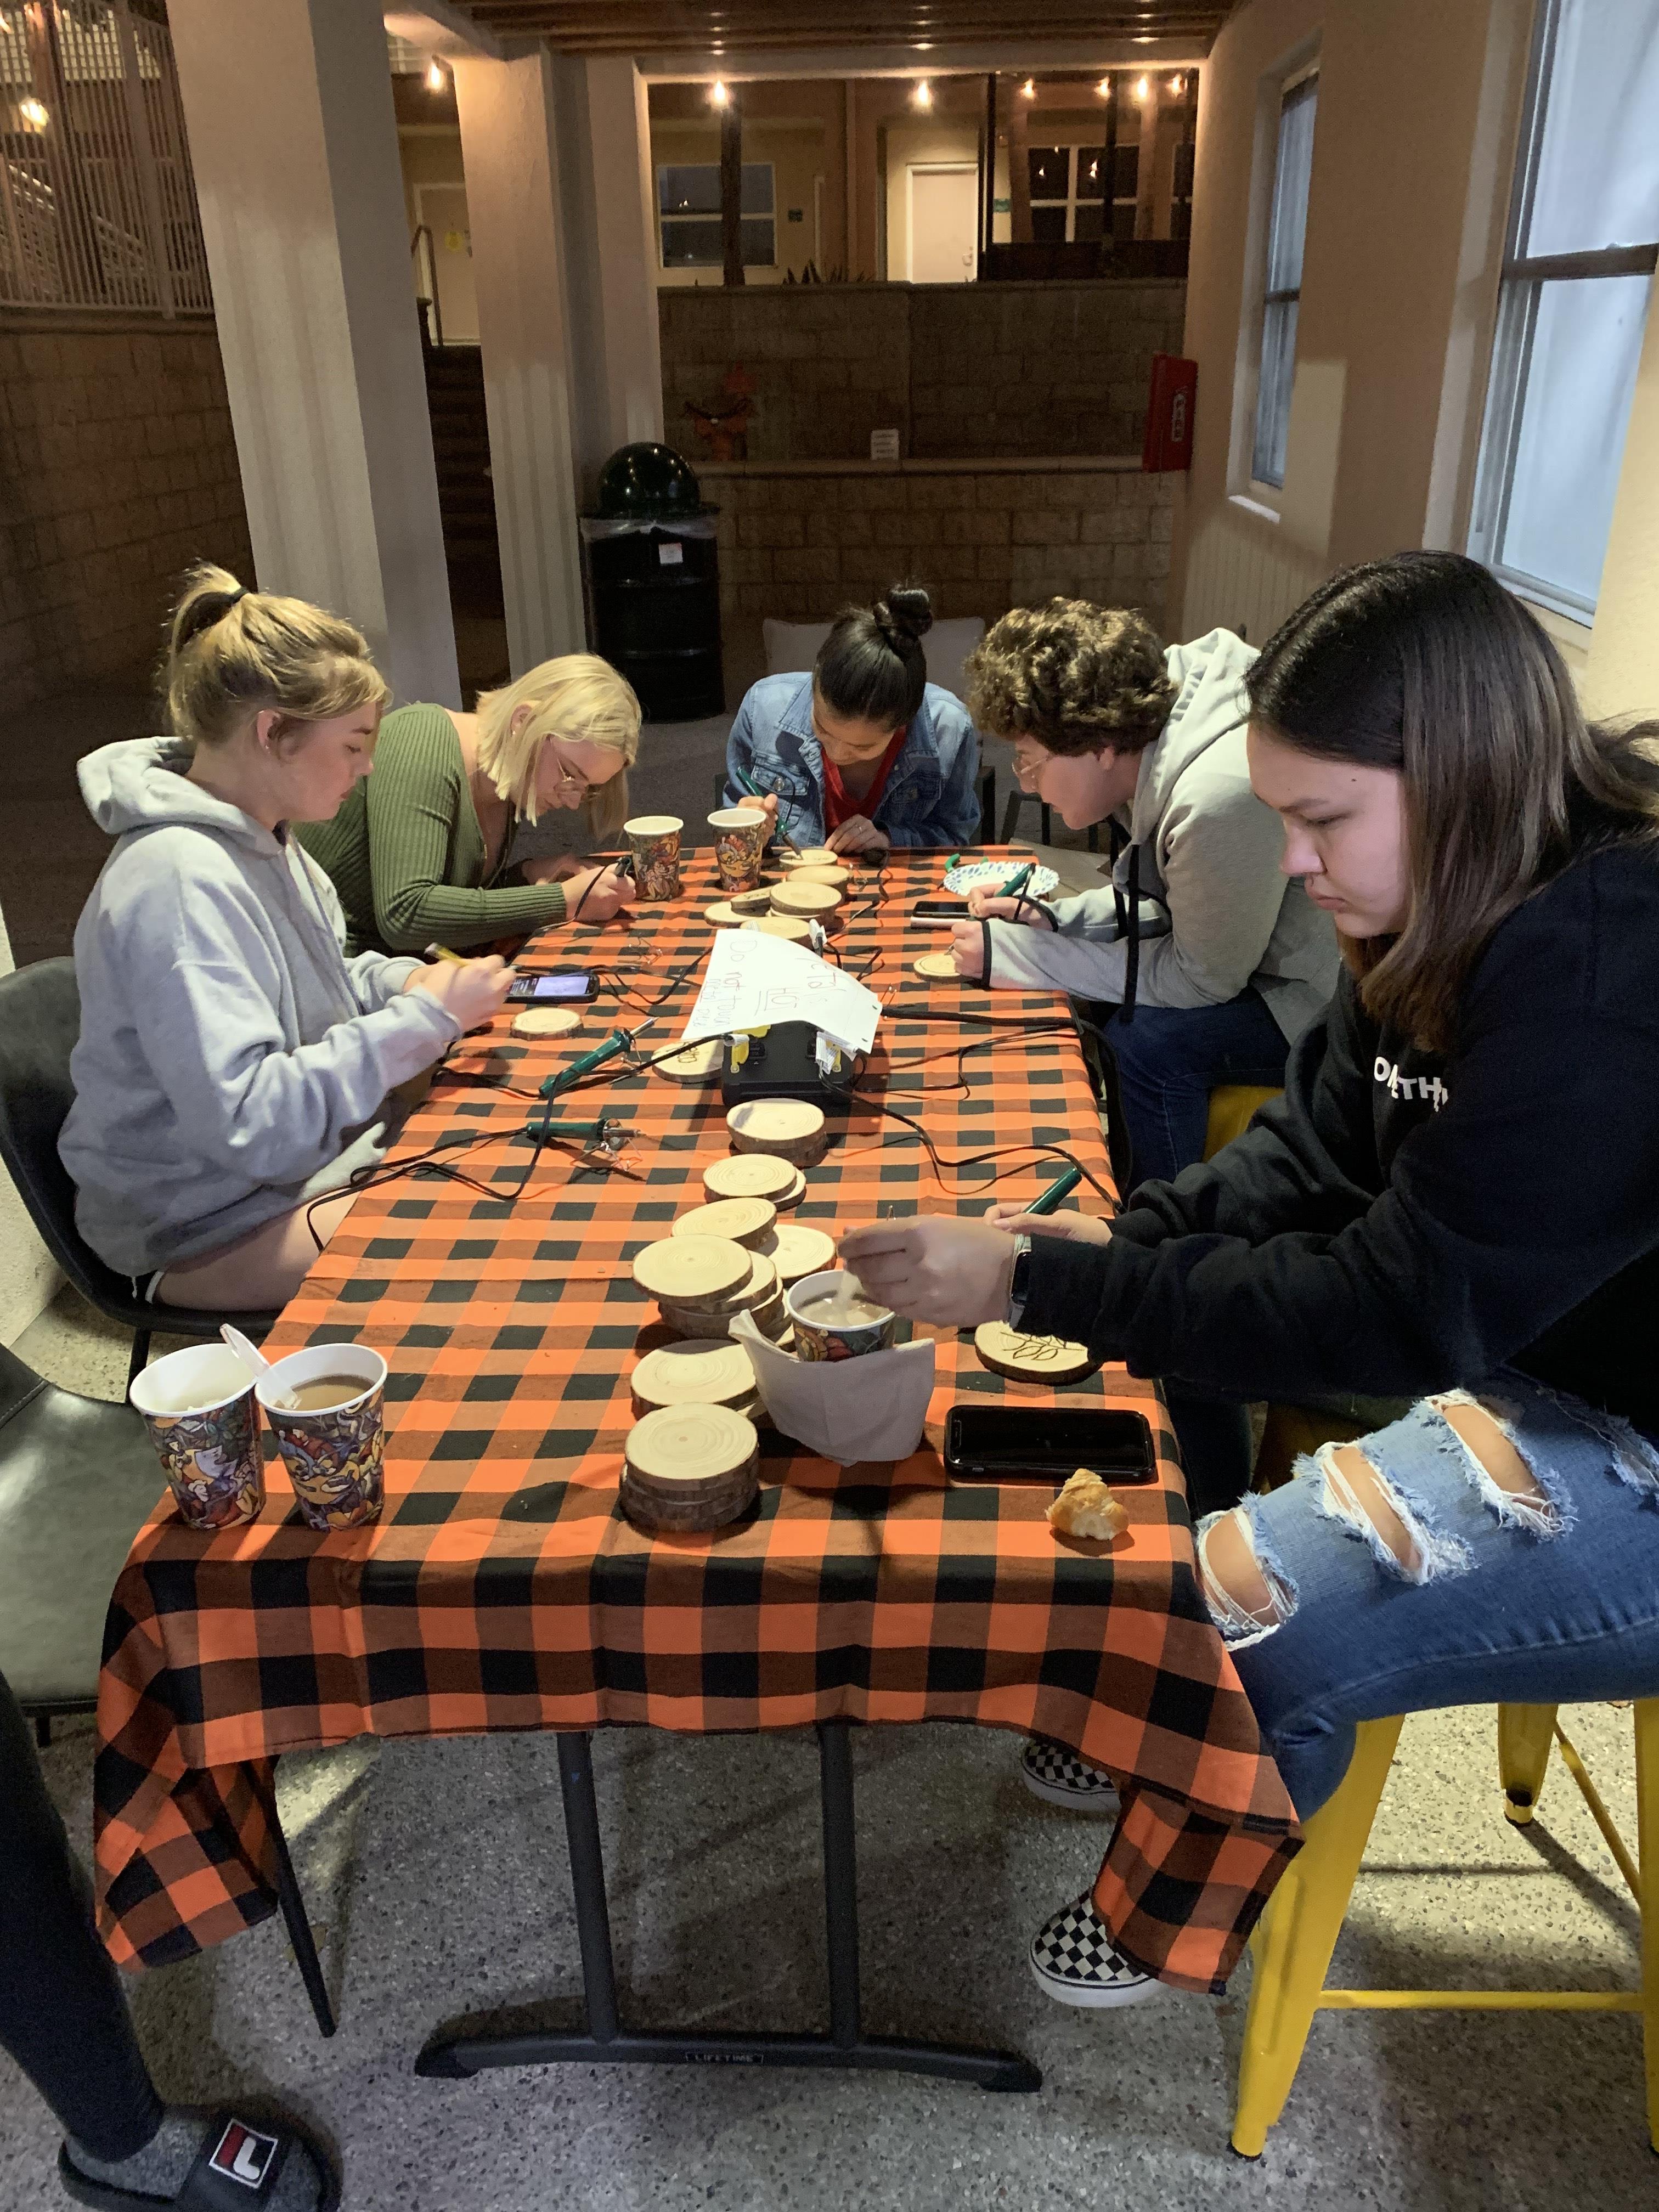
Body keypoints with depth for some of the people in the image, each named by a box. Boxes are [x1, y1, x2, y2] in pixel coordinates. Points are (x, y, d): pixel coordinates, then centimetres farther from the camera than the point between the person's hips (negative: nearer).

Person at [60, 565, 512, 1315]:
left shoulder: (257, 834, 3)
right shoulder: (178, 886, -27)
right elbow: (250, 1125, -32)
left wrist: (401, 983, -2)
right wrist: (426, 1018, -27)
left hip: (316, 1138, 9)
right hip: (213, 1229, -9)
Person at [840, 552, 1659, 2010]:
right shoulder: (1457, 908, -3)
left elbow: (1397, 1313, -30)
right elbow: (1316, 1150, 3)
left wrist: (1036, 1286, -27)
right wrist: (1110, 1242, -13)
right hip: (1509, 1329, 9)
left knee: (1243, 1619, -19)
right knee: (1163, 1319, 7)